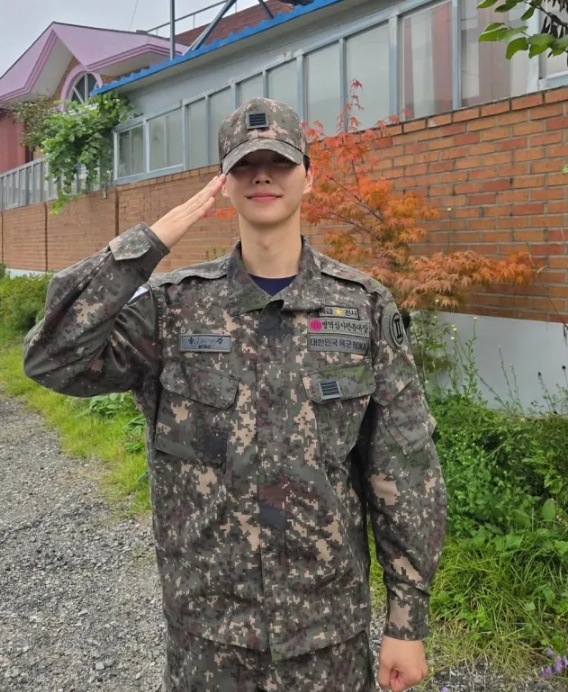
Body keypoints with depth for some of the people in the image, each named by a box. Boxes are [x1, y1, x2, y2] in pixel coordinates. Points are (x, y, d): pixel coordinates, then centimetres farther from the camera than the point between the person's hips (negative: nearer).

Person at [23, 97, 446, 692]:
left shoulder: (365, 306, -6)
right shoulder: (175, 304, -5)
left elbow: (405, 471, -5)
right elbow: (52, 359, -19)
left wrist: (408, 620, -4)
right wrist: (150, 242, -20)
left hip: (330, 622, 1)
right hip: (206, 623, 0)